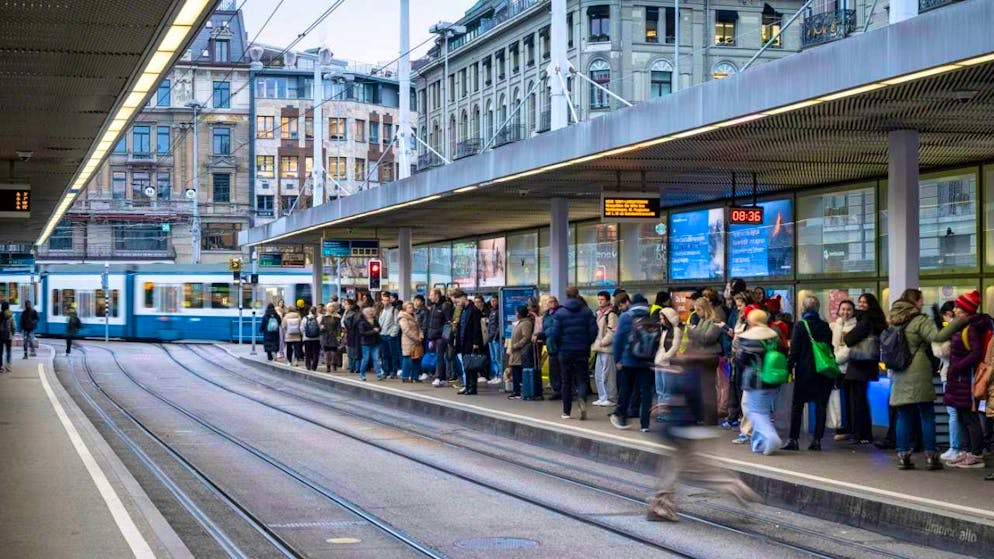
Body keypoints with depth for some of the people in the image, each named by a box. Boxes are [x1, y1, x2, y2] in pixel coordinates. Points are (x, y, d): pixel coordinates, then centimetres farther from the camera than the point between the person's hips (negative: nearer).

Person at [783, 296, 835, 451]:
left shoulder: (800, 326, -8)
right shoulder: (825, 327, 2)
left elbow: (794, 350, -10)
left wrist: (789, 368, -4)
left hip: (804, 370, -3)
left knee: (797, 405, 6)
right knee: (821, 405, 7)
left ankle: (793, 439, 2)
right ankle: (817, 440, 4)